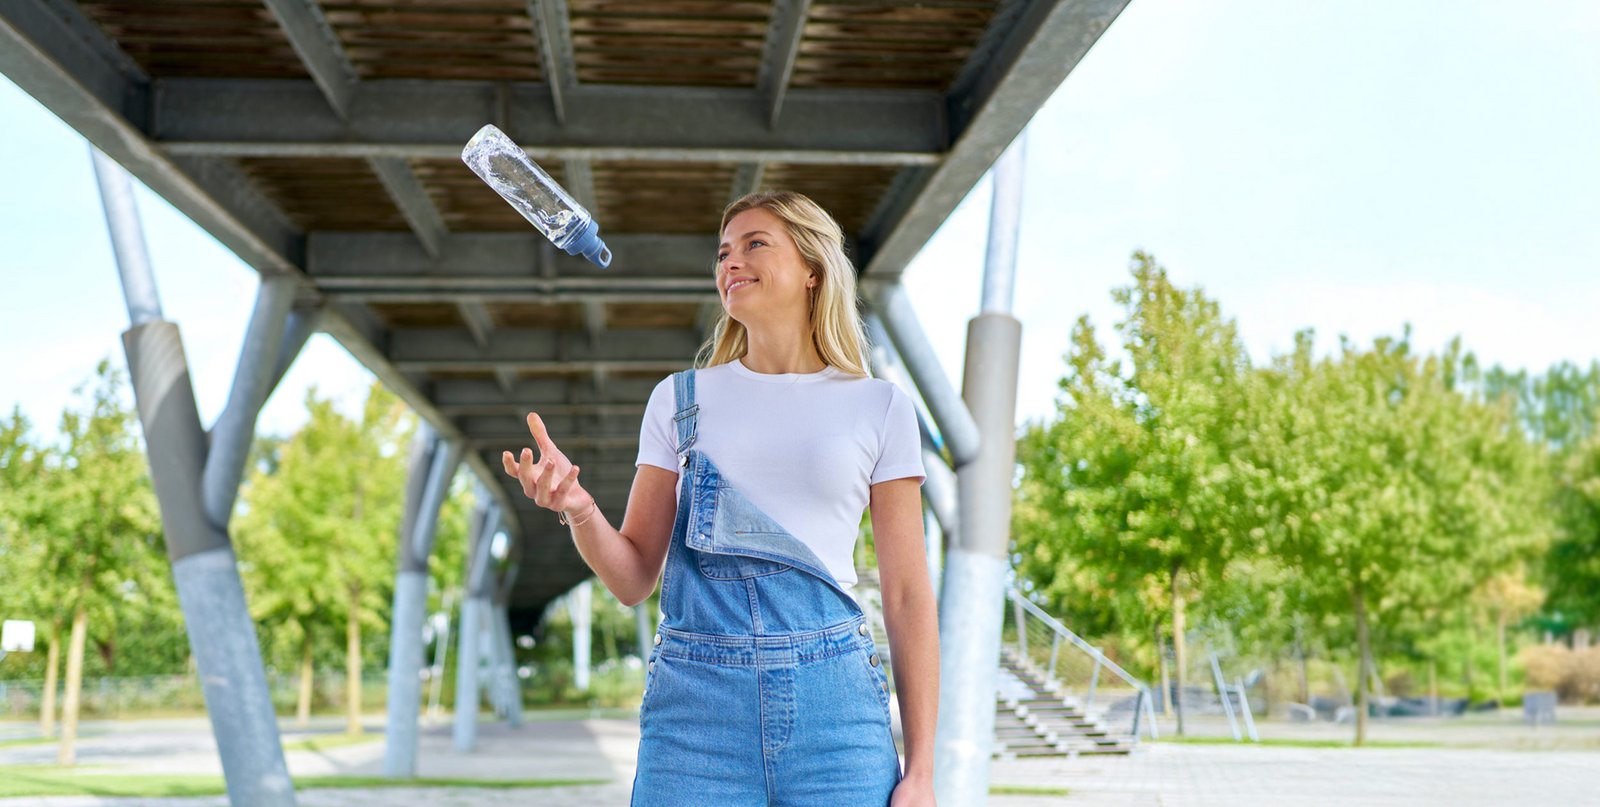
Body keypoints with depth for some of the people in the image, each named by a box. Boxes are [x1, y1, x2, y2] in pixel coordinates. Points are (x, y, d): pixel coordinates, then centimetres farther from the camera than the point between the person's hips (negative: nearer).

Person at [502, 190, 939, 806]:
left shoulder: (879, 408, 6)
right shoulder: (680, 399, 10)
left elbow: (907, 595, 5)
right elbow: (635, 580, 9)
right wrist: (579, 510, -12)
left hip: (832, 705, -1)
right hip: (695, 700, 1)